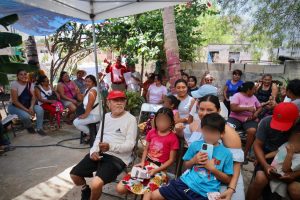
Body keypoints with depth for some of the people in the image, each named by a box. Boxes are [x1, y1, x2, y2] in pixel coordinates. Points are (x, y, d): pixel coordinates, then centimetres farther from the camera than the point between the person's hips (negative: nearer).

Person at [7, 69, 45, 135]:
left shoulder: (30, 84, 1)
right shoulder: (14, 84, -15)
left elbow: (33, 97, -4)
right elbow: (15, 101, -19)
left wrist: (31, 107, -24)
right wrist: (27, 110, -24)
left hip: (27, 105, 5)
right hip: (14, 106, -4)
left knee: (40, 109, -24)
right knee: (25, 115, -34)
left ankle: (39, 128, -8)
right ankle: (29, 126, 3)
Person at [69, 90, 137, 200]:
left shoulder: (130, 119, -10)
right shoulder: (106, 116, 12)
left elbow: (130, 145, -15)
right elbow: (98, 137, 14)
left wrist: (110, 147, -30)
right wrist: (93, 151, -6)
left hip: (118, 157, -6)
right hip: (99, 153, 7)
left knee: (96, 184, -25)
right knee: (74, 175, 8)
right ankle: (85, 189, 41)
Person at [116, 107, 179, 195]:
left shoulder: (173, 138, -9)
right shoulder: (152, 132, 6)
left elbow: (171, 160, -7)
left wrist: (156, 170, -14)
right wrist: (142, 162, -3)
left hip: (159, 169, -4)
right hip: (146, 165, 5)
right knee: (120, 189, -6)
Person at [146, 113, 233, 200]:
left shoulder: (226, 153, -2)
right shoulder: (195, 145, 3)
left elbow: (228, 180, 4)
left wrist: (213, 169, -10)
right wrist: (193, 160, -6)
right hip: (186, 183, 3)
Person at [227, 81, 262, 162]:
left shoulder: (253, 97, 13)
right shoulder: (237, 95, -5)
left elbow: (260, 107, 23)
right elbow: (233, 108, -18)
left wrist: (256, 113, 0)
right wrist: (247, 108, -20)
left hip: (249, 120, 4)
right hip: (236, 118, -3)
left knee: (253, 131, -30)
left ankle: (245, 153, -14)